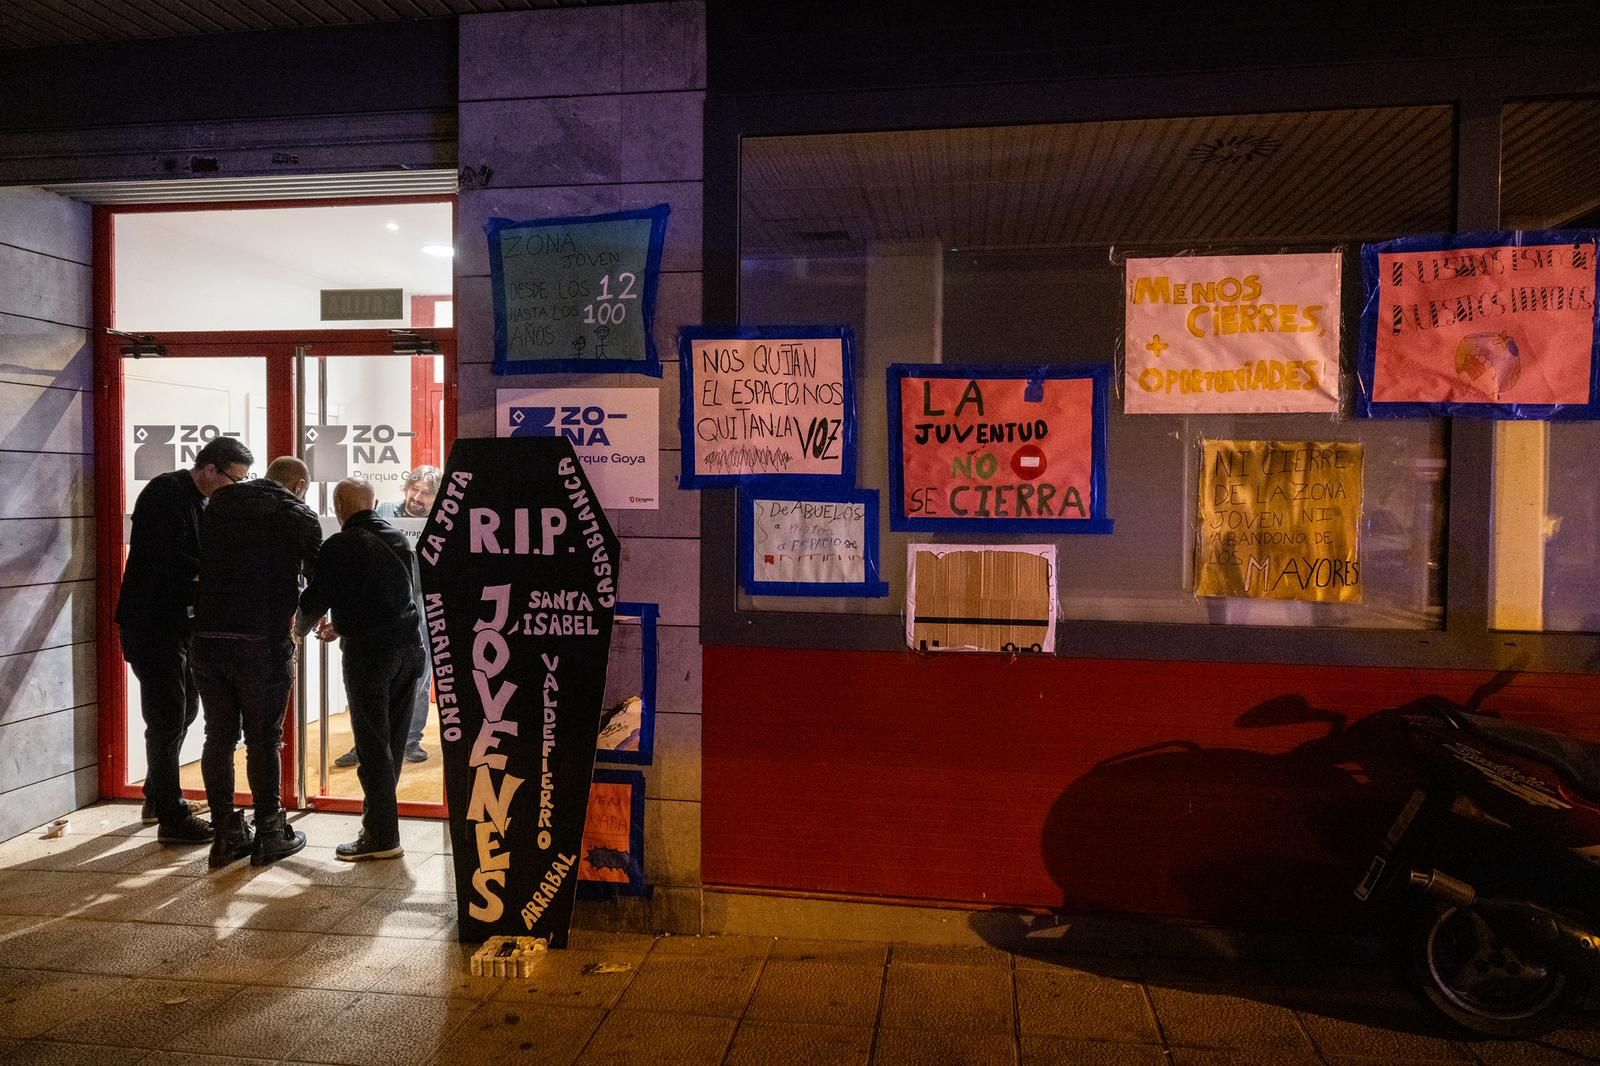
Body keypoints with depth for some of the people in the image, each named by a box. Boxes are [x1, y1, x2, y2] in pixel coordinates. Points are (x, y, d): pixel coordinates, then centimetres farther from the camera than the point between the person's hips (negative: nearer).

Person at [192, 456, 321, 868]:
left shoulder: (220, 502, 13)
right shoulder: (298, 514, 0)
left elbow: (202, 561, 19)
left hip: (208, 636, 4)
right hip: (263, 642, -4)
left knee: (219, 736, 11)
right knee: (263, 740, 5)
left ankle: (226, 834, 19)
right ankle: (268, 833, 14)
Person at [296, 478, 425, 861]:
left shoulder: (340, 546, -8)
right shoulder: (398, 539, 12)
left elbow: (314, 600, -5)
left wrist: (300, 630, 19)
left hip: (369, 653, -6)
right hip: (409, 647, 6)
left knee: (373, 744, 0)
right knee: (392, 741, 13)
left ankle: (382, 836, 5)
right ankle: (378, 822, 22)